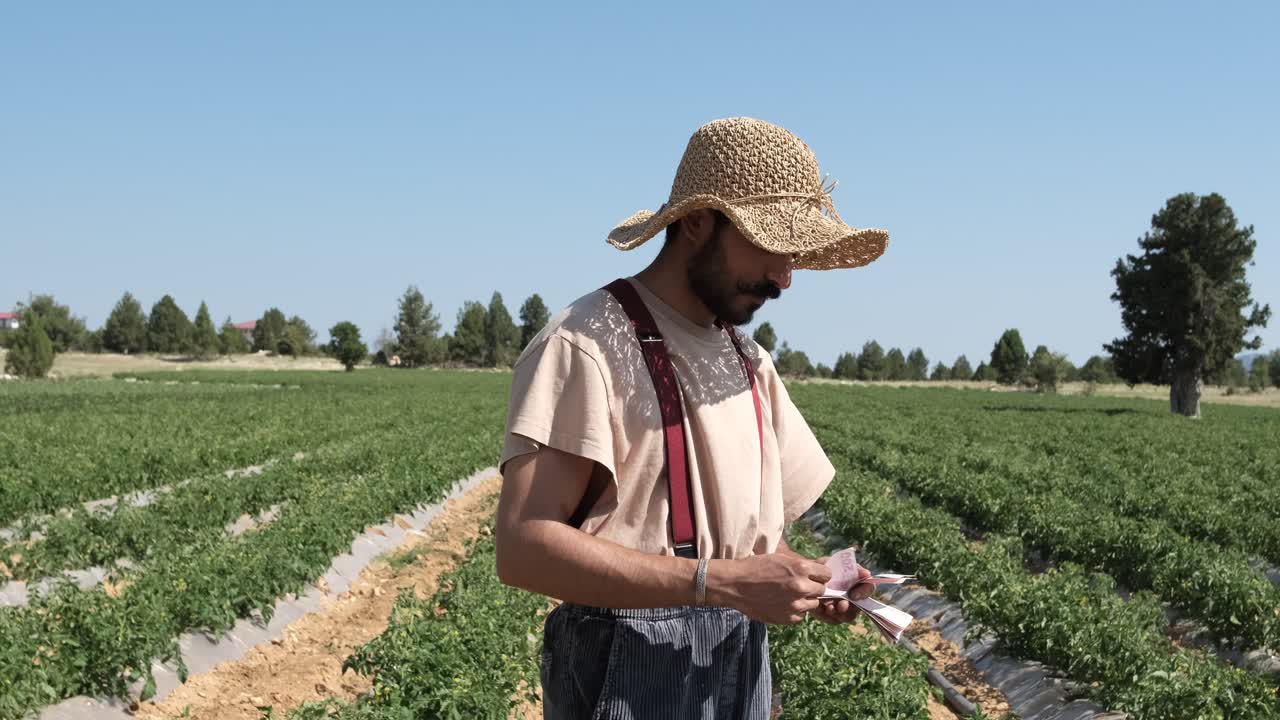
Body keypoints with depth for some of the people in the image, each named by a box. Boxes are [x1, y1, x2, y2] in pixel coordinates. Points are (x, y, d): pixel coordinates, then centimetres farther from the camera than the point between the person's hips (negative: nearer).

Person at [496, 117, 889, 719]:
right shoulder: (587, 344, -14)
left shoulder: (751, 364, 12)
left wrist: (805, 584, -5)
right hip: (630, 669, -7)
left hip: (741, 666, 7)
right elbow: (524, 546, -23)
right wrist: (722, 582, -25)